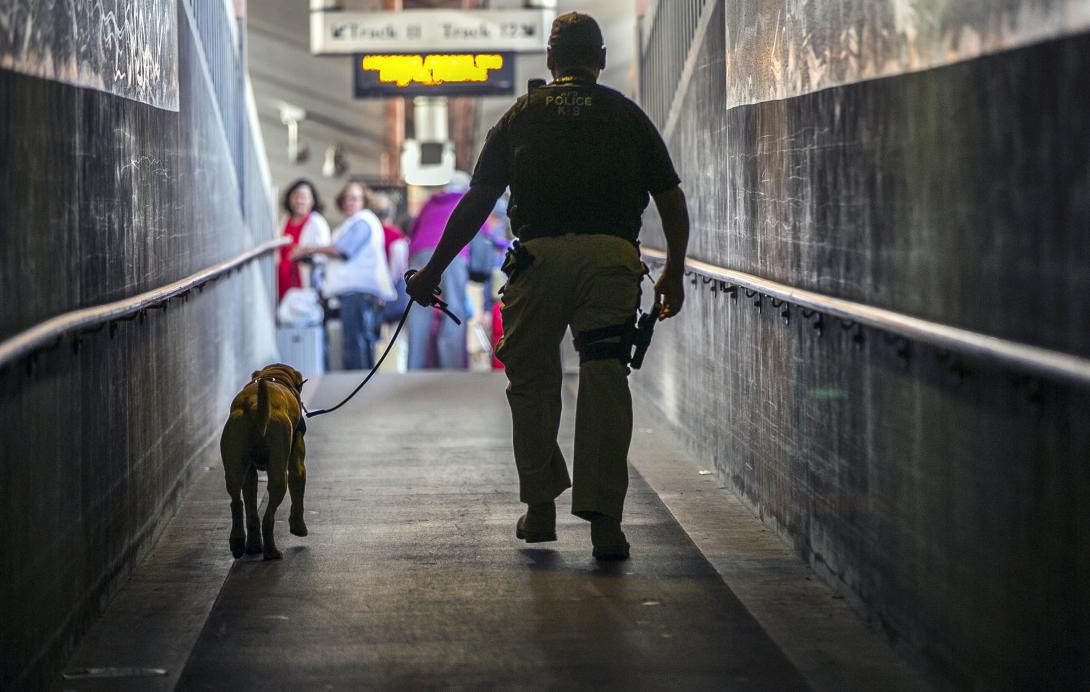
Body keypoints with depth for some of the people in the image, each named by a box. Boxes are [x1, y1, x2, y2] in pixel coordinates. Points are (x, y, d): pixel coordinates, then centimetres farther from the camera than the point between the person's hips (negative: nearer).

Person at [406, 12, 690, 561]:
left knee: (531, 382, 14)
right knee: (605, 387, 0)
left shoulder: (523, 115, 16)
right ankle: (604, 520, -5)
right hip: (613, 258, 0)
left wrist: (432, 271, 19)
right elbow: (672, 201, 15)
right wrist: (674, 273, 26)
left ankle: (540, 507, 20)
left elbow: (476, 203, 13)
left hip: (541, 257, 0)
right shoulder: (627, 115, 17)